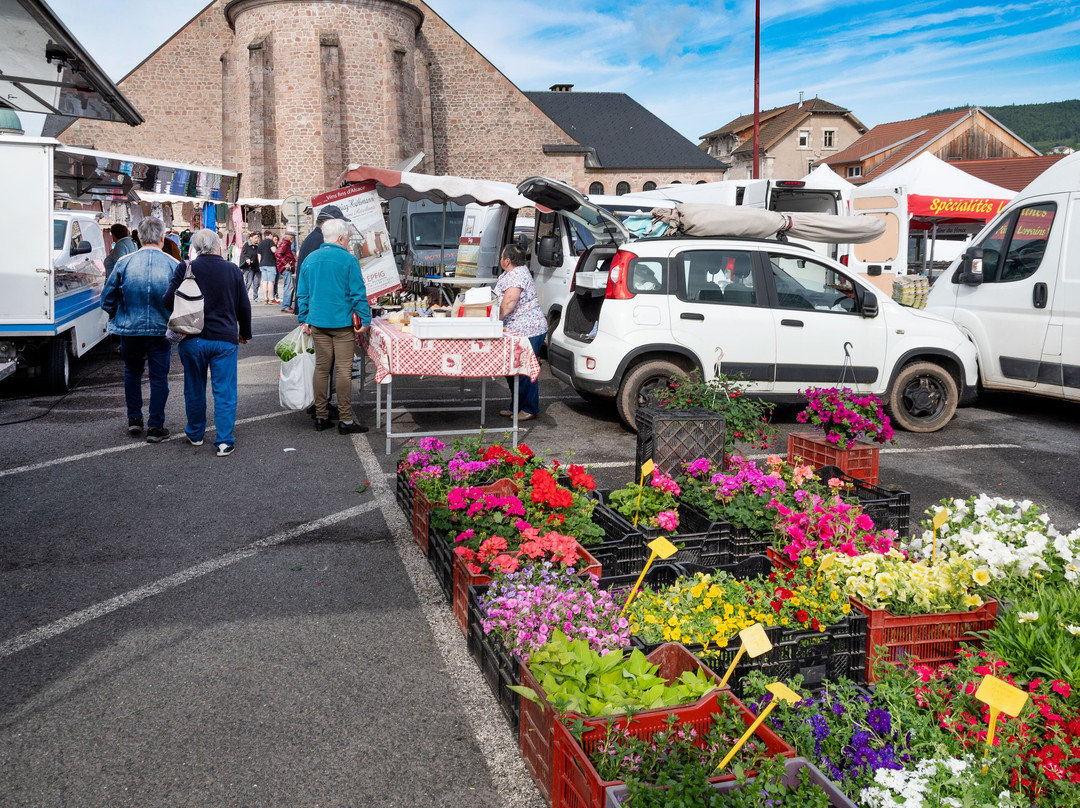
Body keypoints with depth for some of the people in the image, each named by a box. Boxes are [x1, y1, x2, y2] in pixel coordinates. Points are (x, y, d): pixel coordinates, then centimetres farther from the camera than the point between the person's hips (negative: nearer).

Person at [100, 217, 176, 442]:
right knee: (159, 377, 7)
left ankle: (134, 419, 25)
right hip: (161, 330, -1)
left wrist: (118, 318, 18)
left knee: (132, 372, 21)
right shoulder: (173, 265, -9)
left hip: (130, 330, 1)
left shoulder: (124, 263, -7)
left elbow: (107, 298, 0)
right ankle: (155, 427, 10)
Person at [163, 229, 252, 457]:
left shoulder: (185, 269, -6)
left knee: (194, 390, 15)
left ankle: (195, 434, 28)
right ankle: (224, 441, 1)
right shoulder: (232, 270, 0)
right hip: (225, 339, 0)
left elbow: (168, 301, -7)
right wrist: (245, 333, 20)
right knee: (224, 392, 4)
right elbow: (244, 306, 7)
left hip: (192, 339, 0)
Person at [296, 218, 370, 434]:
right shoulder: (348, 259, -8)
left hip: (318, 323, 5)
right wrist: (365, 320, -4)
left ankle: (321, 416, 15)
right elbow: (358, 293, -9)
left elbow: (302, 293, 12)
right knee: (343, 370, -2)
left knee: (321, 368, 11)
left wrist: (304, 319, 18)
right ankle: (346, 420, 0)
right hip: (343, 323, -5)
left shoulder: (310, 259, 9)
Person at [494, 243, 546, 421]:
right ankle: (516, 407, 25)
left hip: (527, 331, -11)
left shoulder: (517, 274, -17)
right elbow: (503, 300, 22)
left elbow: (509, 301, -25)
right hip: (516, 331, 11)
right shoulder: (509, 274, 18)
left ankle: (530, 409, 3)